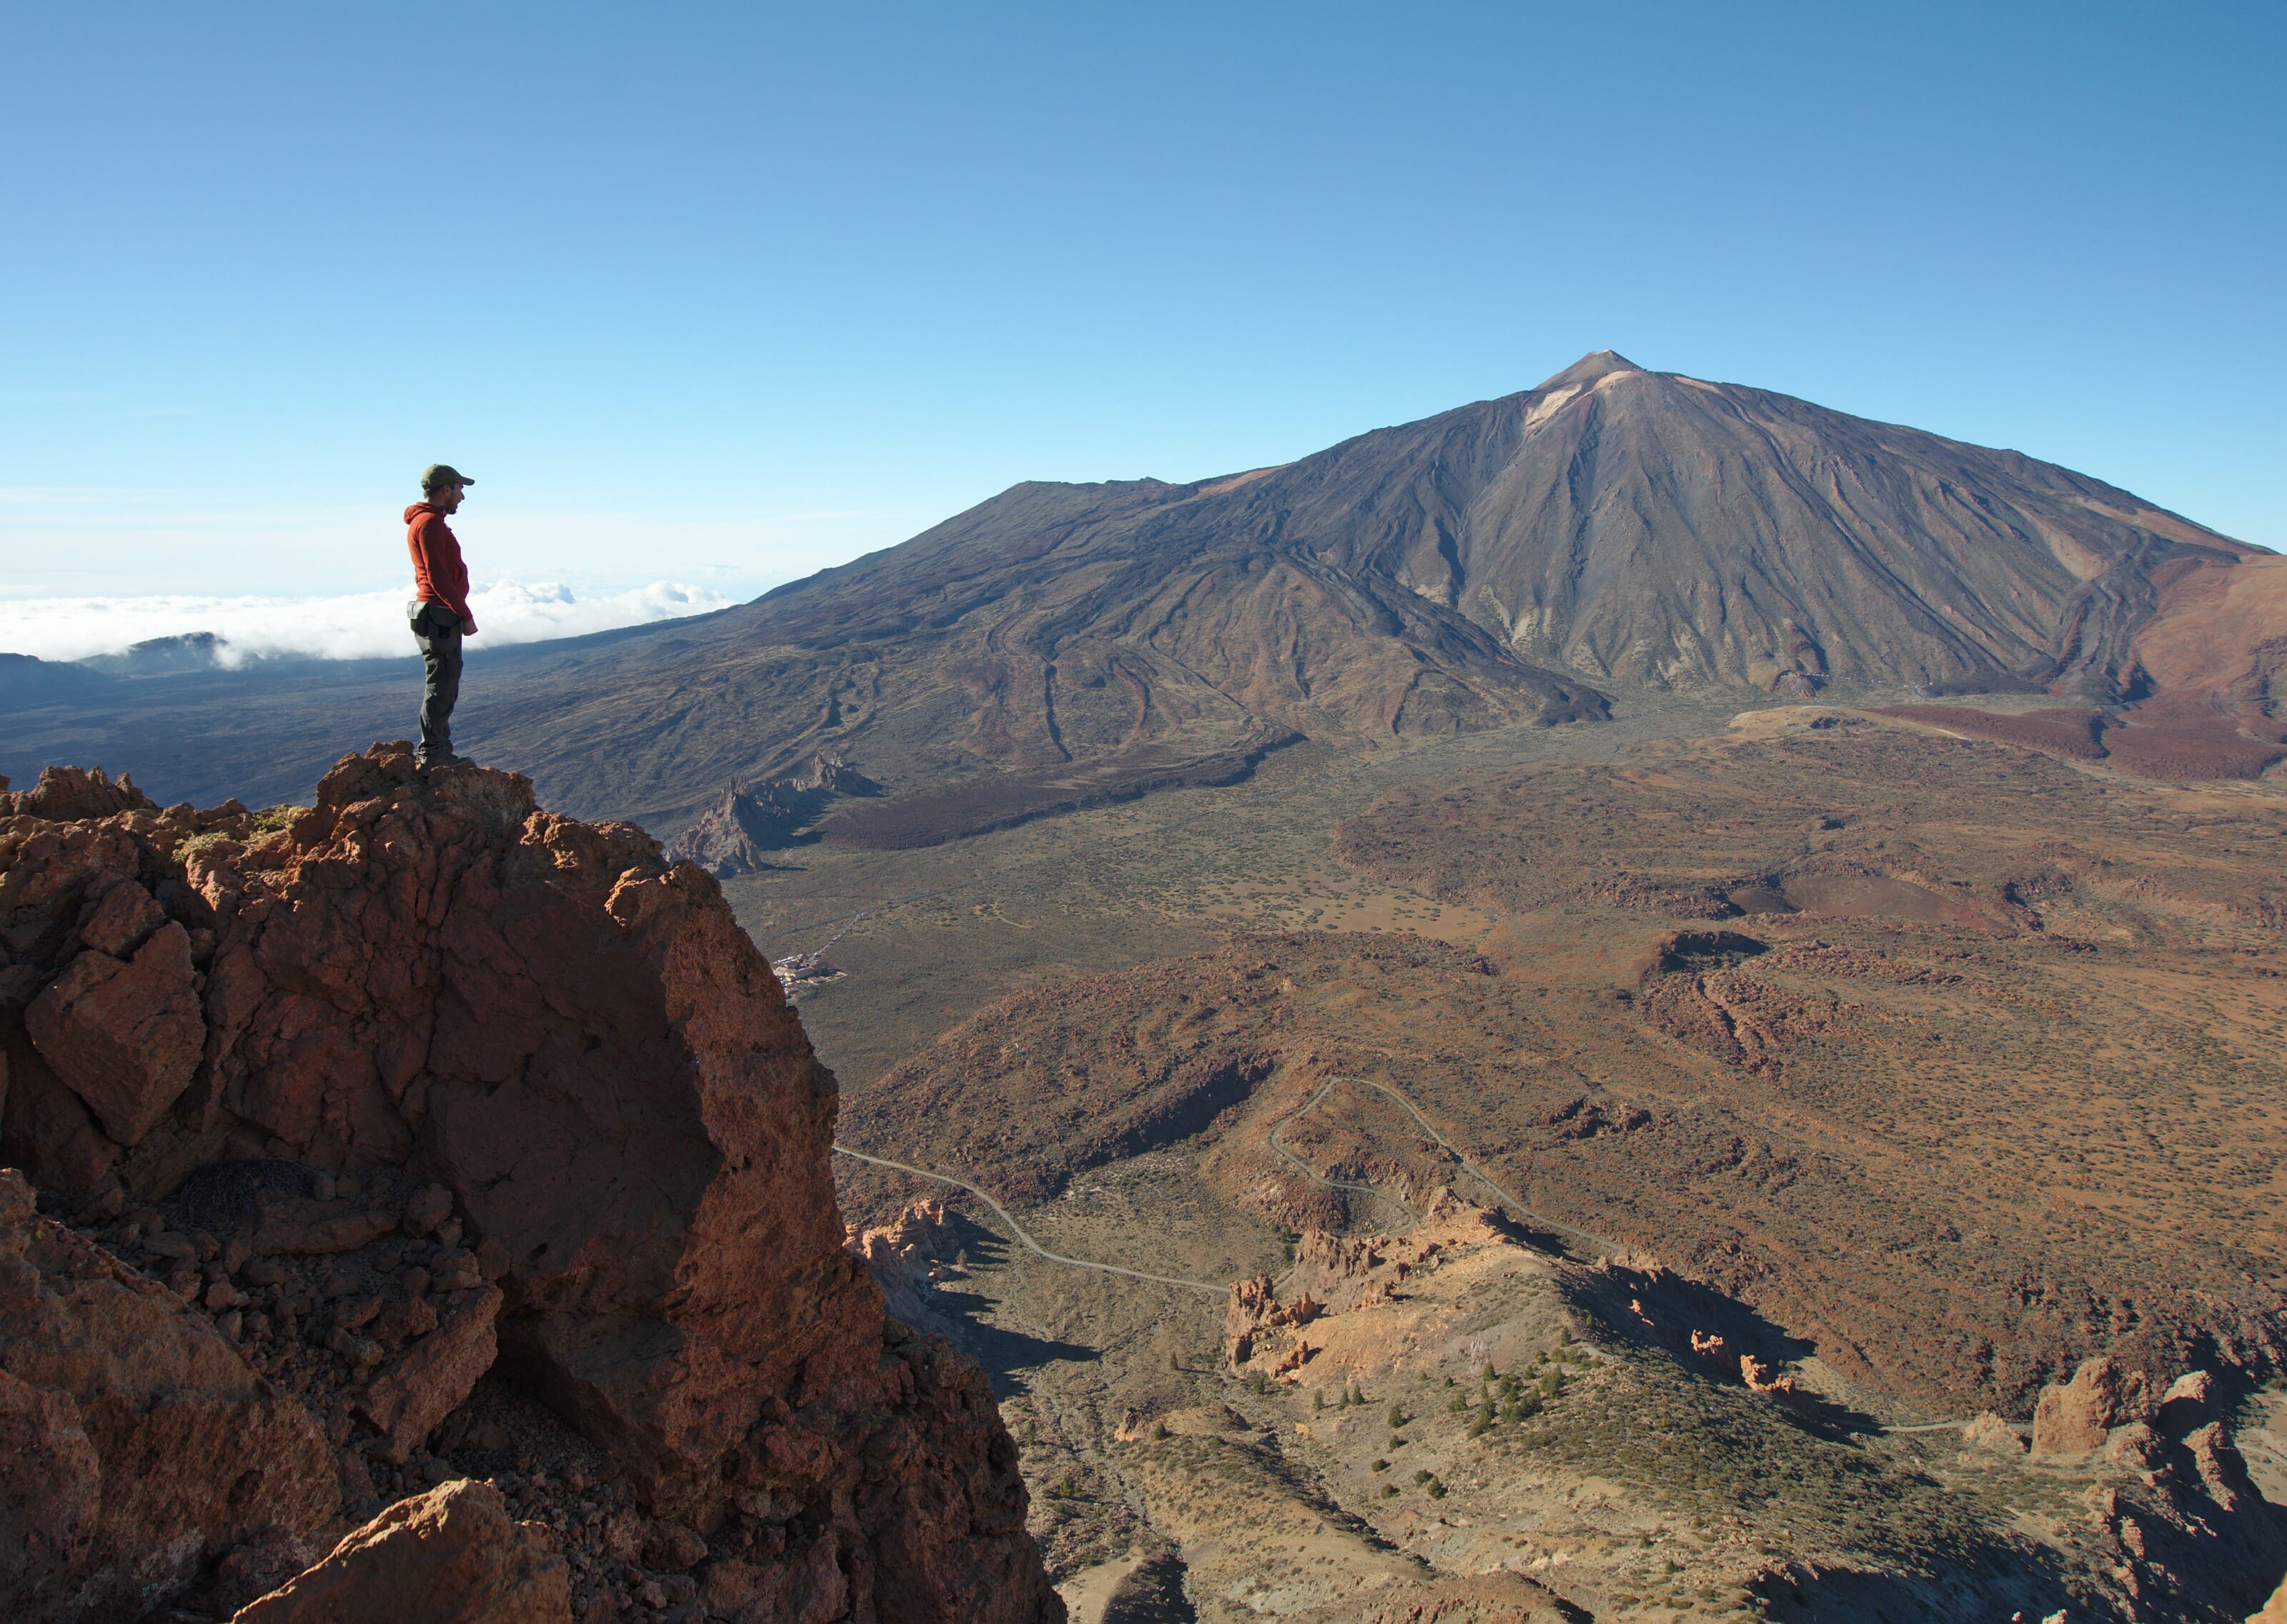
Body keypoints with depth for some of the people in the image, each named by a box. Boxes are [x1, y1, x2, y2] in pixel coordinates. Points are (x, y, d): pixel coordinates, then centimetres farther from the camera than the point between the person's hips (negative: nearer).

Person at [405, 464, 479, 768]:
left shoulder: (427, 522, 20)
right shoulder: (429, 523, -13)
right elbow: (438, 577, -20)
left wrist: (459, 614, 18)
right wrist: (465, 616, -17)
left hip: (434, 614, 11)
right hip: (440, 614, -11)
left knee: (443, 685, 14)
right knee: (441, 686, -7)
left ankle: (434, 749, 19)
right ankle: (434, 752, -4)